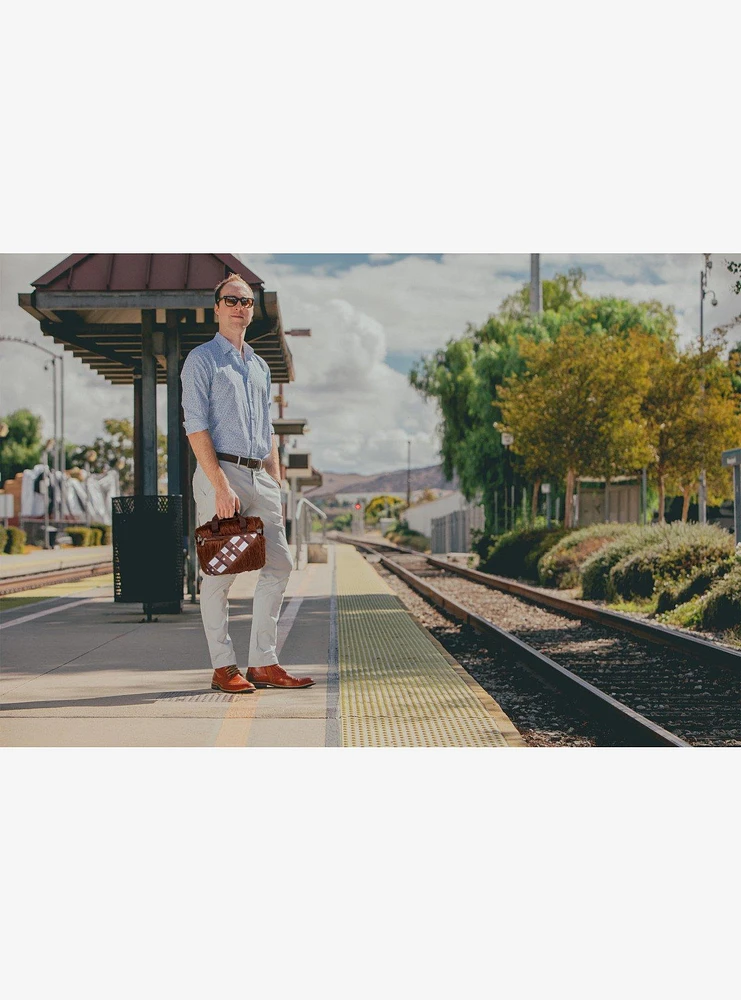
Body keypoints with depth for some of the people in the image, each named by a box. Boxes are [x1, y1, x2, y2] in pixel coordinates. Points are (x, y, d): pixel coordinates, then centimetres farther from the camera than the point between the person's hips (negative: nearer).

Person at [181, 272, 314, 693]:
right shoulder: (202, 359, 0)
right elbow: (196, 426, -10)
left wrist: (277, 488, 13)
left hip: (261, 477, 7)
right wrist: (220, 486, -18)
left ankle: (263, 662, 7)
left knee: (280, 564, 2)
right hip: (221, 471, -7)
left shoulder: (261, 366, 21)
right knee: (220, 572, -4)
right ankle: (224, 667, 2)